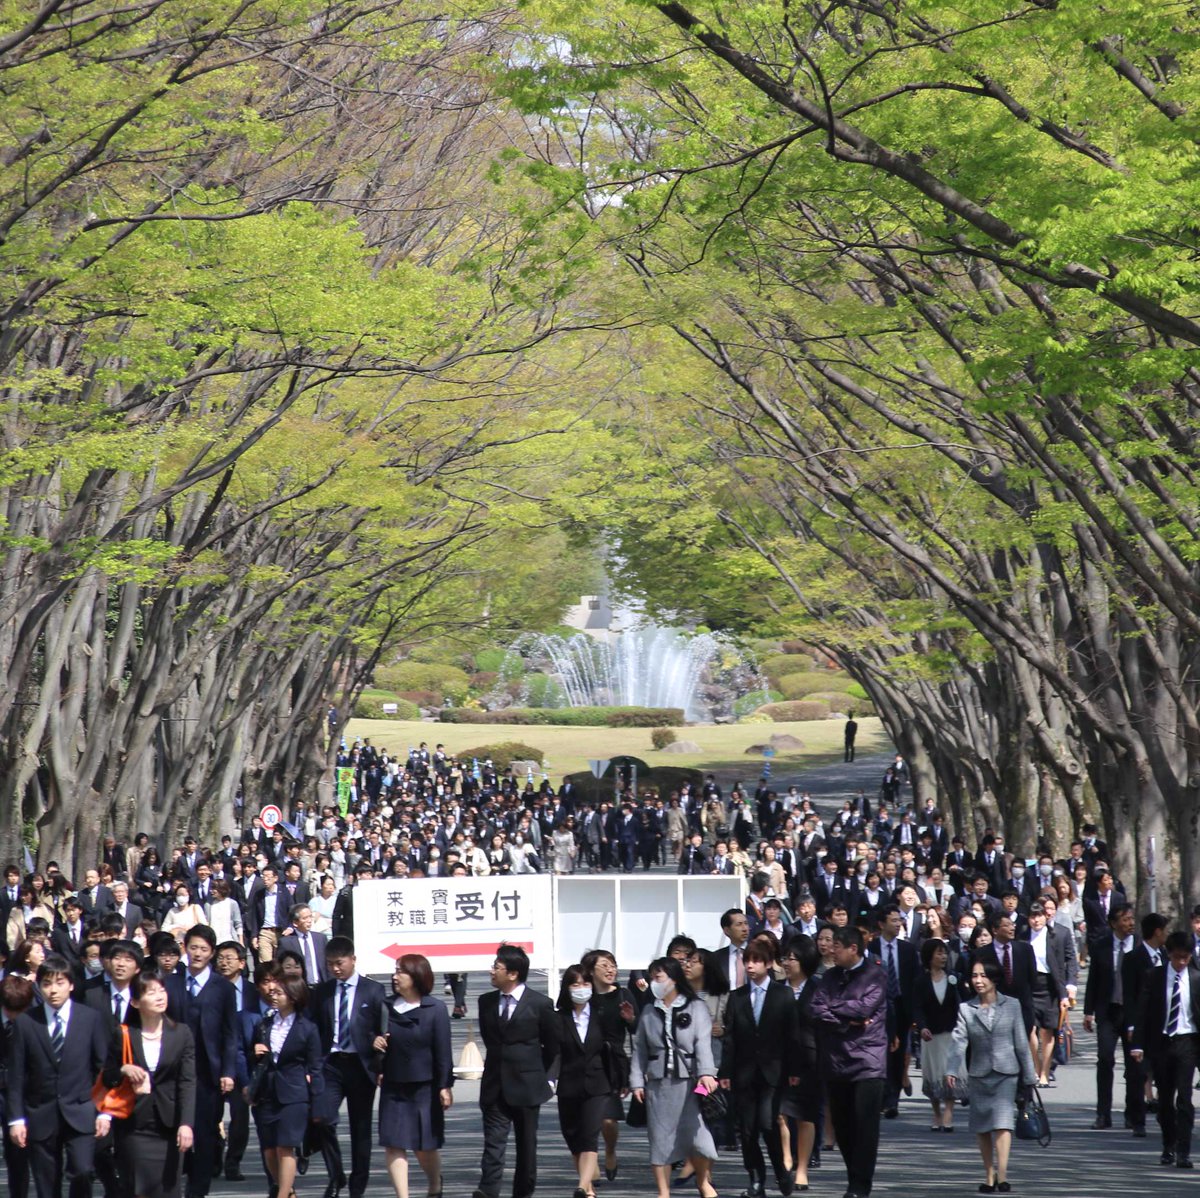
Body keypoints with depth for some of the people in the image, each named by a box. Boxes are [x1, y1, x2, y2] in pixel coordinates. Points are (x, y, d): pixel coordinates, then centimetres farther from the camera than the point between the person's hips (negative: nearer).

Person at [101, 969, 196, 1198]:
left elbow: (188, 1082, -3)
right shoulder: (123, 1035, 2)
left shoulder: (181, 1033, 3)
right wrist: (123, 1070, -13)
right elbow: (107, 1078, 9)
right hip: (134, 1125, -1)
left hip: (169, 1126, 1)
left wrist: (186, 1123, -14)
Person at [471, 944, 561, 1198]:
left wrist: (542, 1074, 7)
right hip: (495, 1083, 3)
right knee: (493, 1139, -8)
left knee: (526, 1142, 7)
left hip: (527, 1083, -3)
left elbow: (553, 1044, 5)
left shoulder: (540, 1004, -6)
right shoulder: (486, 1002, 6)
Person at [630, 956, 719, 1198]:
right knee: (660, 1136, 4)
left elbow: (703, 1042, -10)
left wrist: (706, 1073, -23)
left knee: (696, 1133, -7)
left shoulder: (695, 1008, 1)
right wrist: (637, 1081, 5)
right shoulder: (649, 1012, 12)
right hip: (658, 1083, 3)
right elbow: (640, 1049, 12)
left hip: (689, 1081, -3)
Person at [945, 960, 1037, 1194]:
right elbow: (959, 1042, -6)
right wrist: (952, 1071, -20)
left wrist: (1029, 1077, 7)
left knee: (1002, 1122, -14)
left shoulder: (1012, 1006, 2)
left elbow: (1021, 1043, 5)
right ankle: (989, 1177, 16)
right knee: (982, 1127, 6)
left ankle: (1002, 1176, -20)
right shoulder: (966, 1009, 4)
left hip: (1006, 1073, -2)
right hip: (979, 1074, 2)